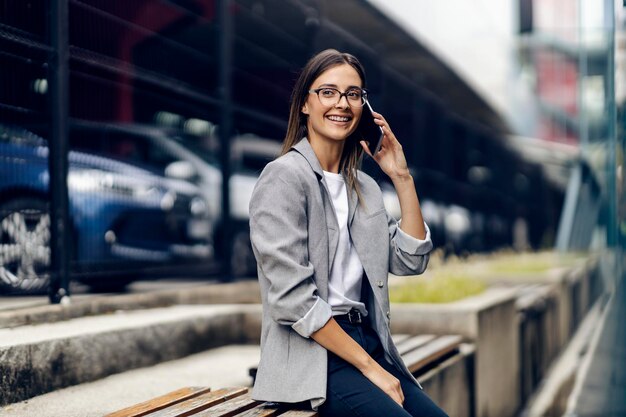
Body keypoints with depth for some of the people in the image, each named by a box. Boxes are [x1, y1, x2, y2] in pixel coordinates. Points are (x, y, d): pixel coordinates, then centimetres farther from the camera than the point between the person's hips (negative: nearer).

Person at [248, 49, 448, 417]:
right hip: (311, 356, -7)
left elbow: (411, 261, 9)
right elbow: (292, 298, -15)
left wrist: (402, 177, 5)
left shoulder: (364, 187, 16)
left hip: (369, 344, 7)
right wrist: (369, 367, -14)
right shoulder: (285, 176, -7)